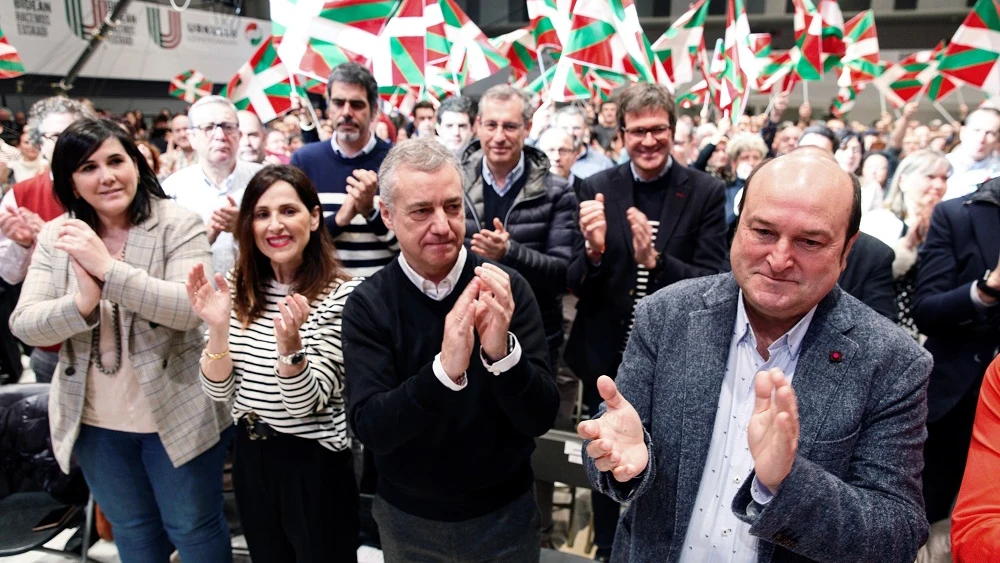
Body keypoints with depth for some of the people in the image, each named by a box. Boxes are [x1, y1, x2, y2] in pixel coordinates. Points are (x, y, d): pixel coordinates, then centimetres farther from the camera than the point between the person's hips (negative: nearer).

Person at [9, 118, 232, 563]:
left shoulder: (178, 225, -13)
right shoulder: (55, 237, -1)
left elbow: (190, 307, -25)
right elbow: (23, 325, -8)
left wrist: (108, 267, -32)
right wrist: (81, 302, -28)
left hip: (176, 413, -4)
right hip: (94, 421, 4)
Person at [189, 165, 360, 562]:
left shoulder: (340, 297, -18)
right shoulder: (239, 290, -2)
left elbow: (306, 405, -19)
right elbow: (219, 392, -3)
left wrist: (290, 342, -37)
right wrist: (218, 328, -20)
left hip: (314, 463, -5)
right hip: (249, 457, 5)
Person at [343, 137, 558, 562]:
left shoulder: (506, 289, -14)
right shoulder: (368, 304, -13)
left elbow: (541, 418, -16)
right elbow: (370, 429, -20)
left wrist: (502, 352, -35)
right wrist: (443, 370, -37)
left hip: (504, 512, 0)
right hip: (408, 517, 0)